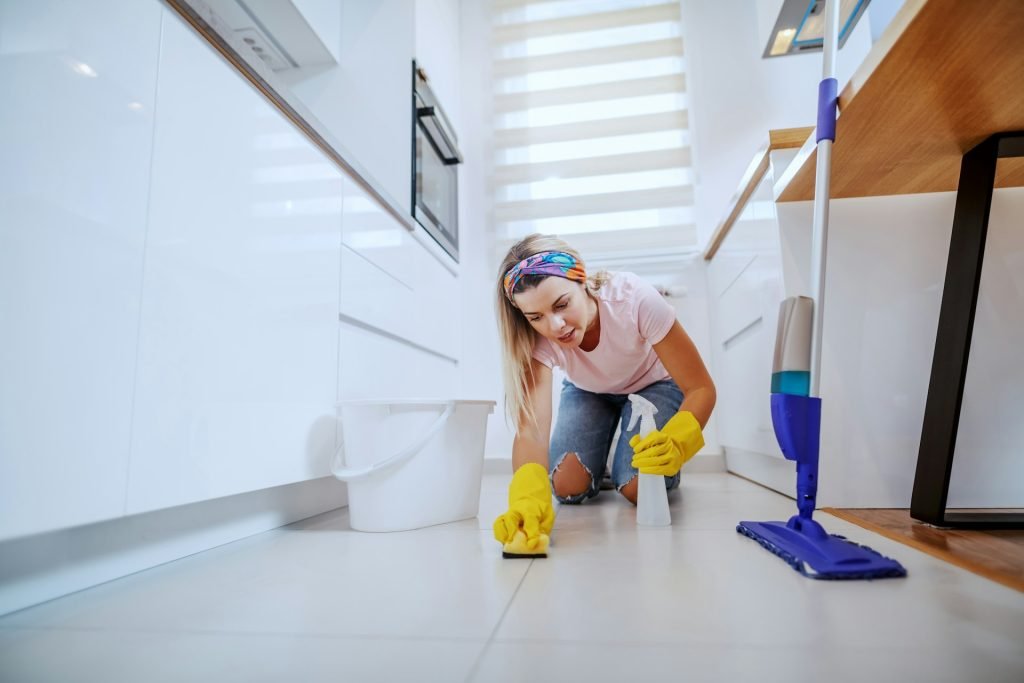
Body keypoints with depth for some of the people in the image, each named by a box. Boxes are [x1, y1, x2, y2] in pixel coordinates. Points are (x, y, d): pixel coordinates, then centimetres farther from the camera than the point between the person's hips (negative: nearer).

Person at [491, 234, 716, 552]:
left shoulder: (634, 298, -38)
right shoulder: (536, 337, -32)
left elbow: (701, 388, -32)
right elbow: (531, 427, -41)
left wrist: (676, 443, -52)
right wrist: (528, 497, -62)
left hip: (651, 385, -1)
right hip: (587, 391, 2)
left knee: (641, 490, -20)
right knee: (569, 487, -17)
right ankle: (598, 471, 16)